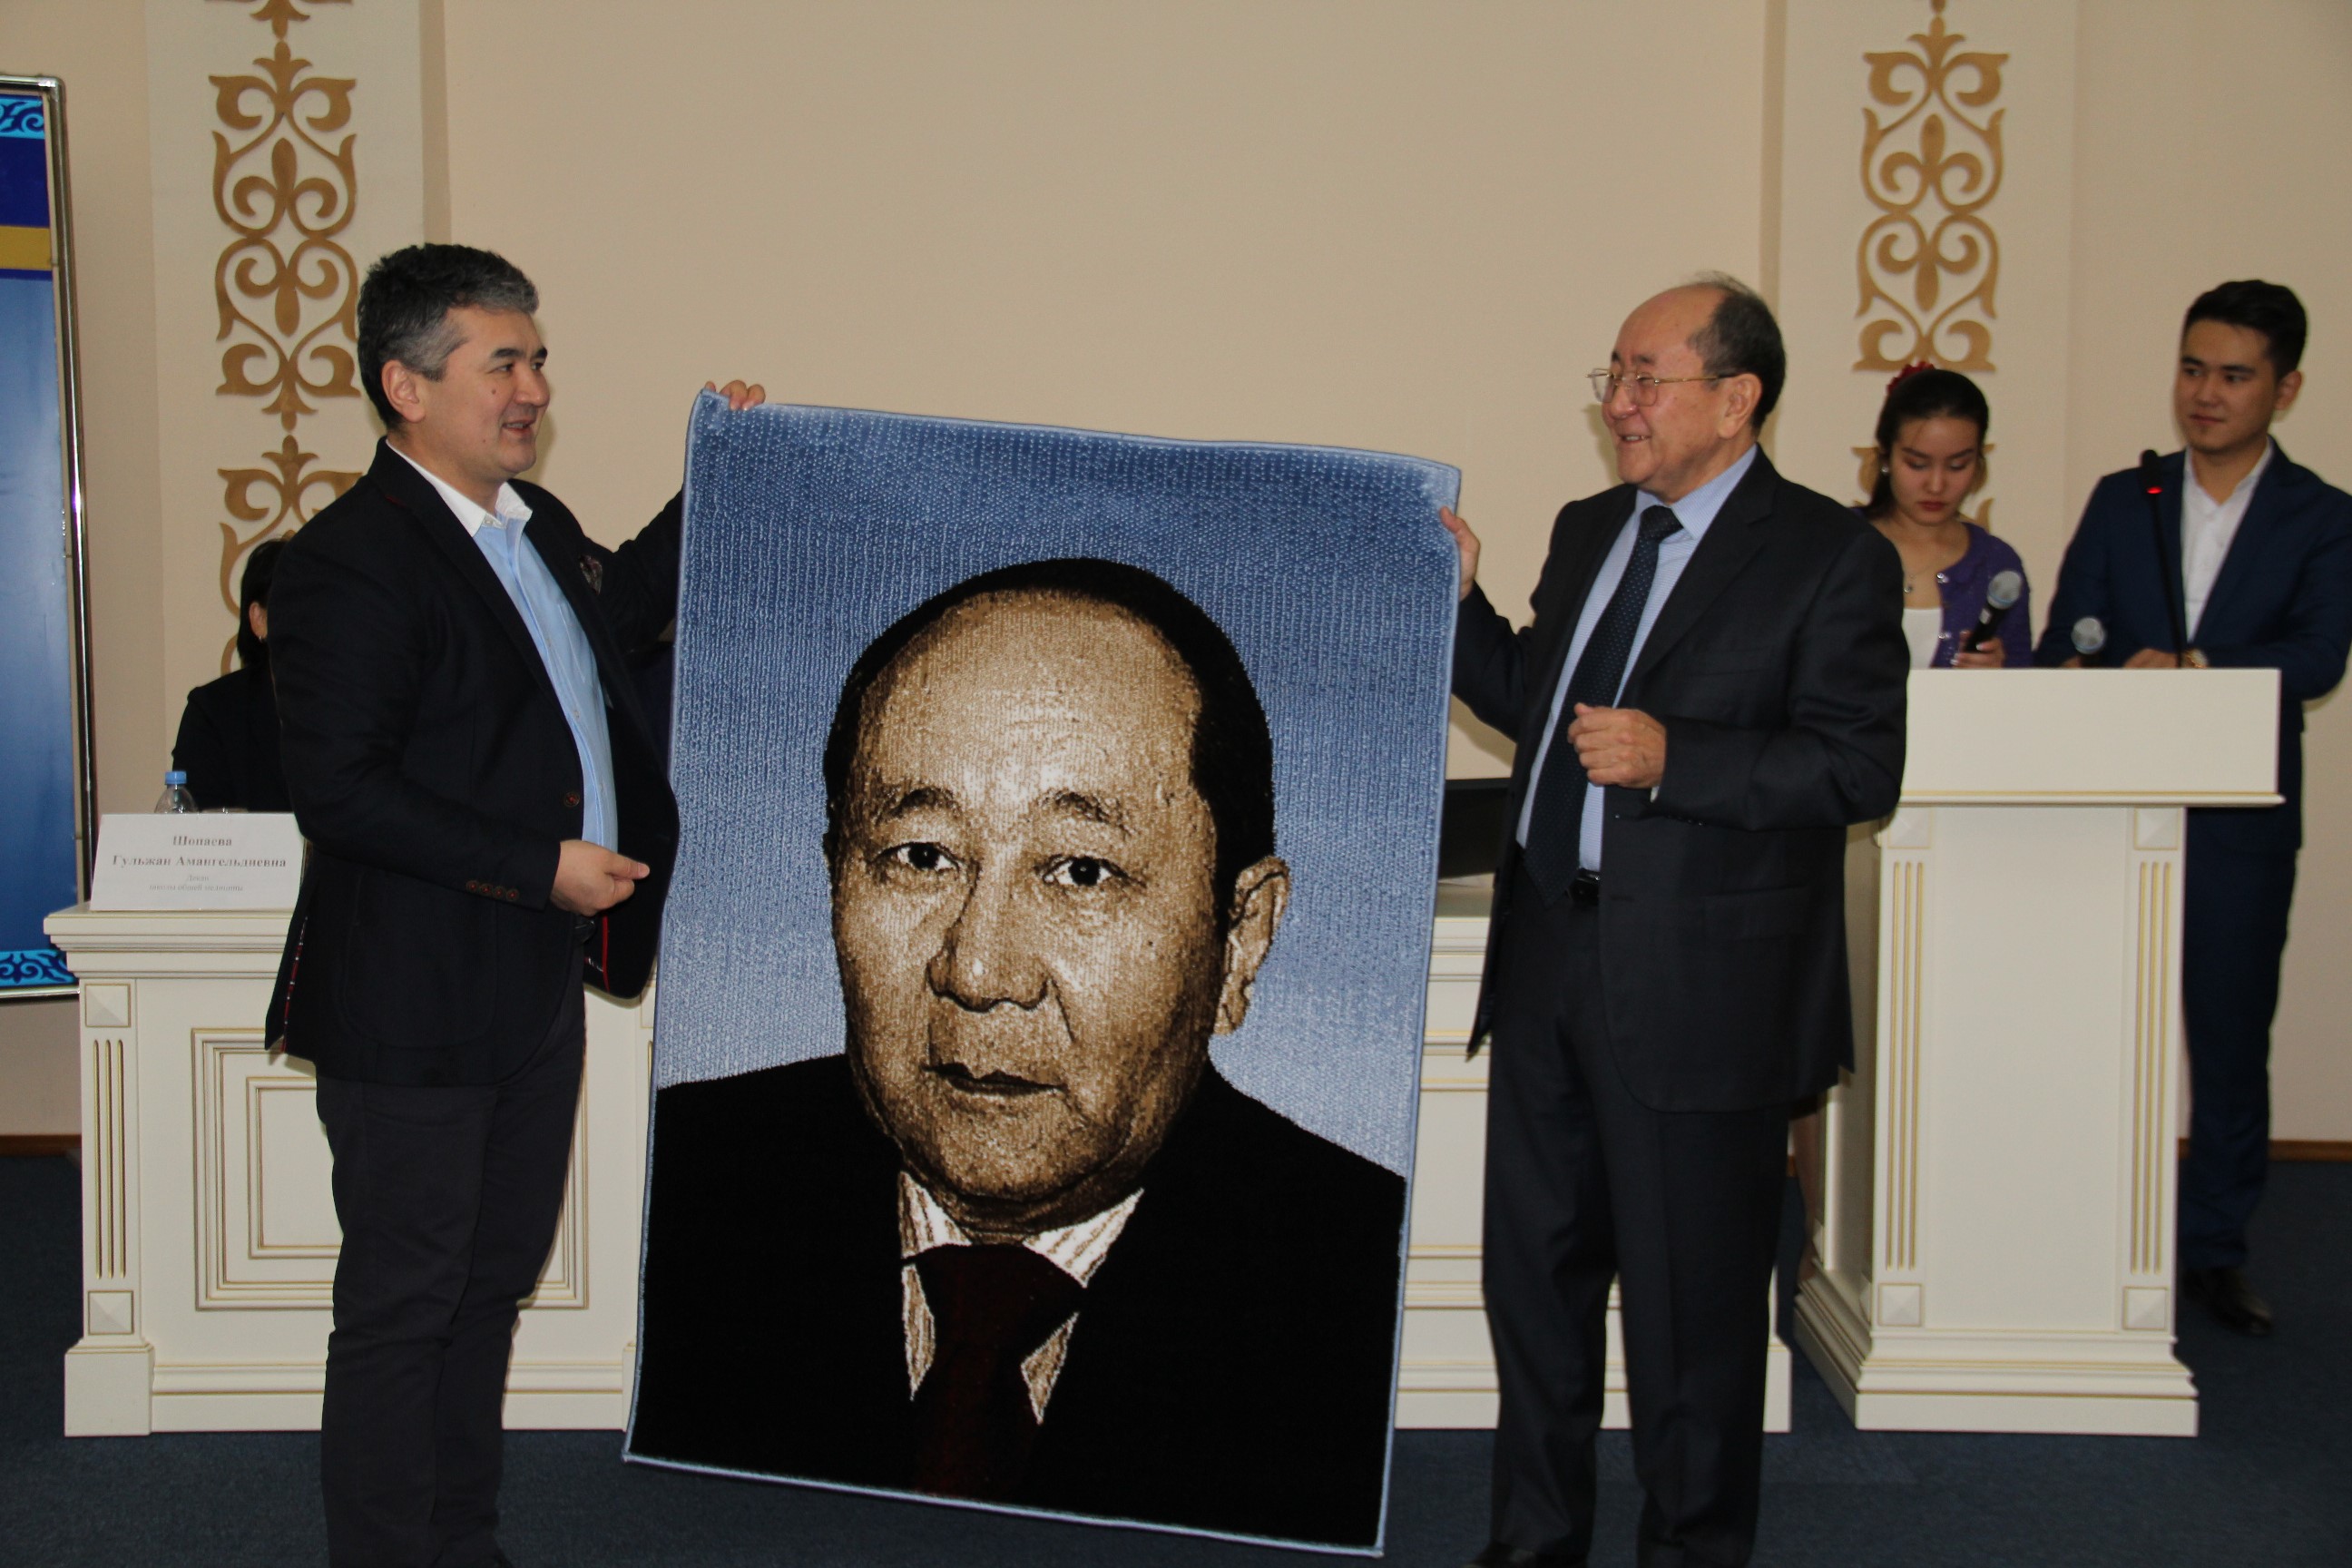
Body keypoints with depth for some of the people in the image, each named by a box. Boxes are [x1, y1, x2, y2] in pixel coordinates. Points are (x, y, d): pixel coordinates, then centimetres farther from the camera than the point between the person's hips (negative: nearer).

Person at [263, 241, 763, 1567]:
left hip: (537, 987, 9)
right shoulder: (350, 563, -18)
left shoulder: (534, 524, 10)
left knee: (495, 1280, 19)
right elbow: (339, 794, -23)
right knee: (404, 1303, 3)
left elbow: (623, 602, 32)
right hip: (416, 1008, -9)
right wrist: (540, 865, -22)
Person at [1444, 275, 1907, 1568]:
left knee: (1690, 1302, 6)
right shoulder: (1586, 530, 13)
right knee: (1534, 1270, 16)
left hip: (1698, 986, -7)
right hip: (1549, 965, 7)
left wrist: (1671, 757, -23)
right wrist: (1461, 601, 6)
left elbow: (1861, 768, -15)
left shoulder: (1829, 555, -9)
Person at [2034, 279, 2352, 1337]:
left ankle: (2214, 1250, 16)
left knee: (2231, 1039, 5)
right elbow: (2063, 642, 5)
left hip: (2240, 823, -1)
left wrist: (2192, 665, -27)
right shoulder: (2121, 500, 11)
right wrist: (2076, 672, -19)